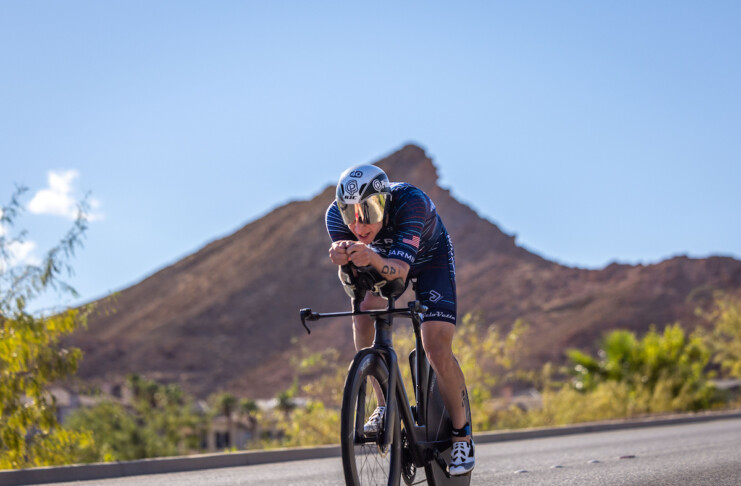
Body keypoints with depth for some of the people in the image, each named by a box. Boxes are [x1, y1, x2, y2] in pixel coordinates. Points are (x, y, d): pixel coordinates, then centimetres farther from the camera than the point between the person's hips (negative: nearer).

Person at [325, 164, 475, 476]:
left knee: (437, 349, -15)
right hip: (381, 257, 3)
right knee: (364, 310, -27)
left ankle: (461, 432, 5)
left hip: (430, 257, -3)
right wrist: (343, 259, -59)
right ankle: (385, 405, -11)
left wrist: (373, 259, -70)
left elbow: (400, 269, -48)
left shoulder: (411, 202, -41)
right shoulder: (337, 214, -30)